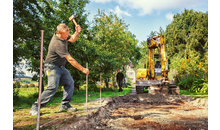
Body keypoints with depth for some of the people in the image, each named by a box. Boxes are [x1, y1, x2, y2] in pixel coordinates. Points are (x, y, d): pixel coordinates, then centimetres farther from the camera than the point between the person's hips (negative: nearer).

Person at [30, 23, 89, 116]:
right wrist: (83, 69, -23)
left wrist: (77, 32, -4)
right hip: (52, 67, -9)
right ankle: (35, 108, -10)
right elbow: (70, 60, -28)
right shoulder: (57, 43, -29)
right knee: (53, 86, -21)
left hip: (61, 67, 9)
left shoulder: (63, 36, -2)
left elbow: (72, 39, 19)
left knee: (70, 83, 3)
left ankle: (65, 105, 11)